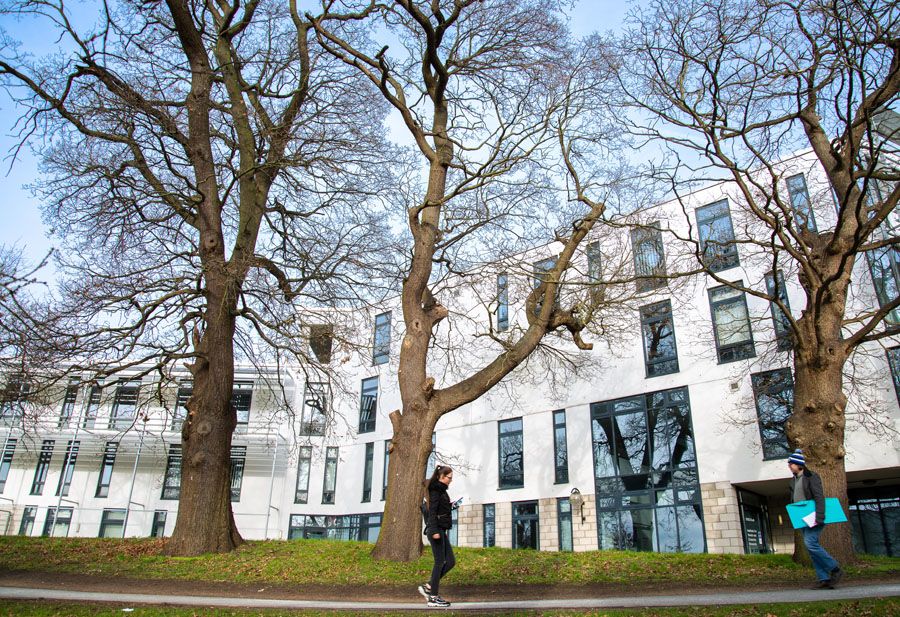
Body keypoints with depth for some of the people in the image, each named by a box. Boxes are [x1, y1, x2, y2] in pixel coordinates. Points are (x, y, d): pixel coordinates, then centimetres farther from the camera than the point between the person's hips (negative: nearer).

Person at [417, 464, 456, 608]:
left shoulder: (441, 490, 19)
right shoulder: (436, 489, -10)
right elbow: (432, 511, -18)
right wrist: (435, 531, -25)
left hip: (441, 530, 10)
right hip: (436, 529, -10)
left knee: (451, 561, 6)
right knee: (440, 562, -5)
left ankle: (428, 586, 12)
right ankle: (433, 597, 2)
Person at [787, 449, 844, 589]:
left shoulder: (811, 477, -8)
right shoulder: (794, 480, 15)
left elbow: (819, 497, -16)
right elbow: (793, 500, 21)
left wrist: (819, 517, -23)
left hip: (813, 517, -8)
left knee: (810, 543, -19)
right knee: (812, 546, 3)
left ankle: (835, 569, -3)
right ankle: (824, 579, 5)